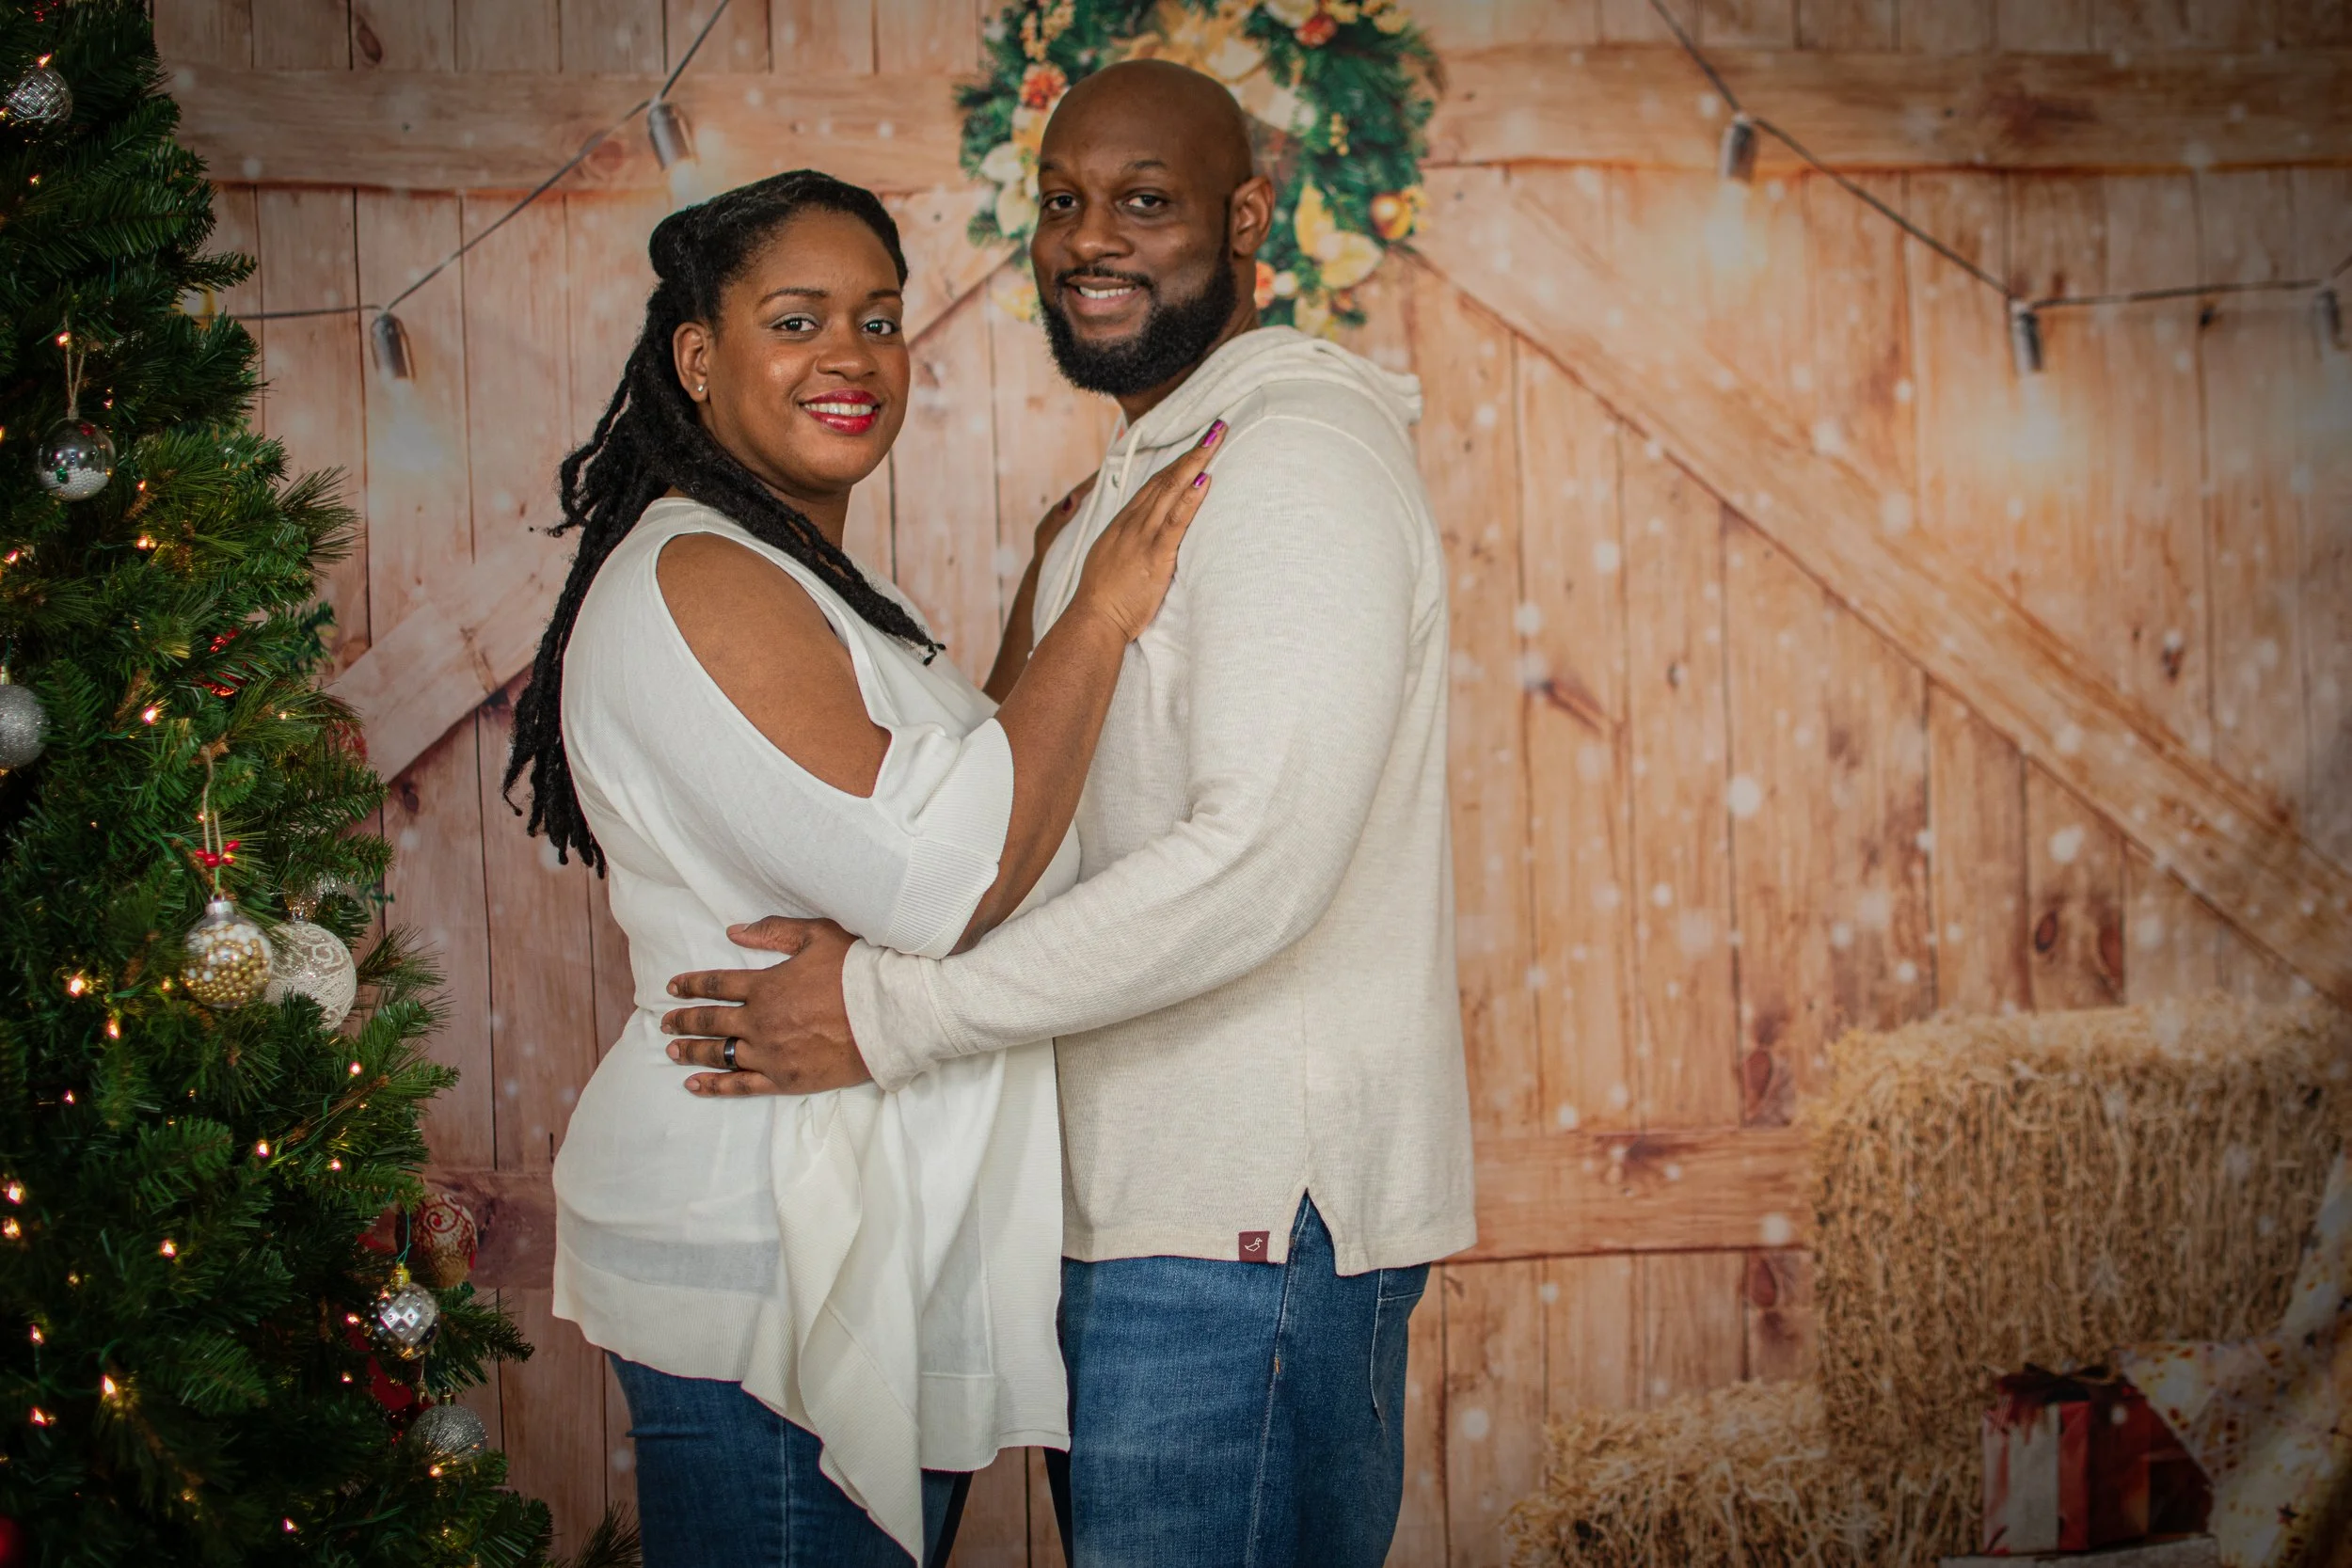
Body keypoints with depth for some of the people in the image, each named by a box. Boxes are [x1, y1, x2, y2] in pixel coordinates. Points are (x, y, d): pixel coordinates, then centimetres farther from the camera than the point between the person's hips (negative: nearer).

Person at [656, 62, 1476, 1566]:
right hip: (1130, 1210, 10)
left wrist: (891, 1016, -21)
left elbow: (1257, 865, -25)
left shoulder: (1297, 457, -14)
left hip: (1252, 1218, -10)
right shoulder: (1143, 476, 20)